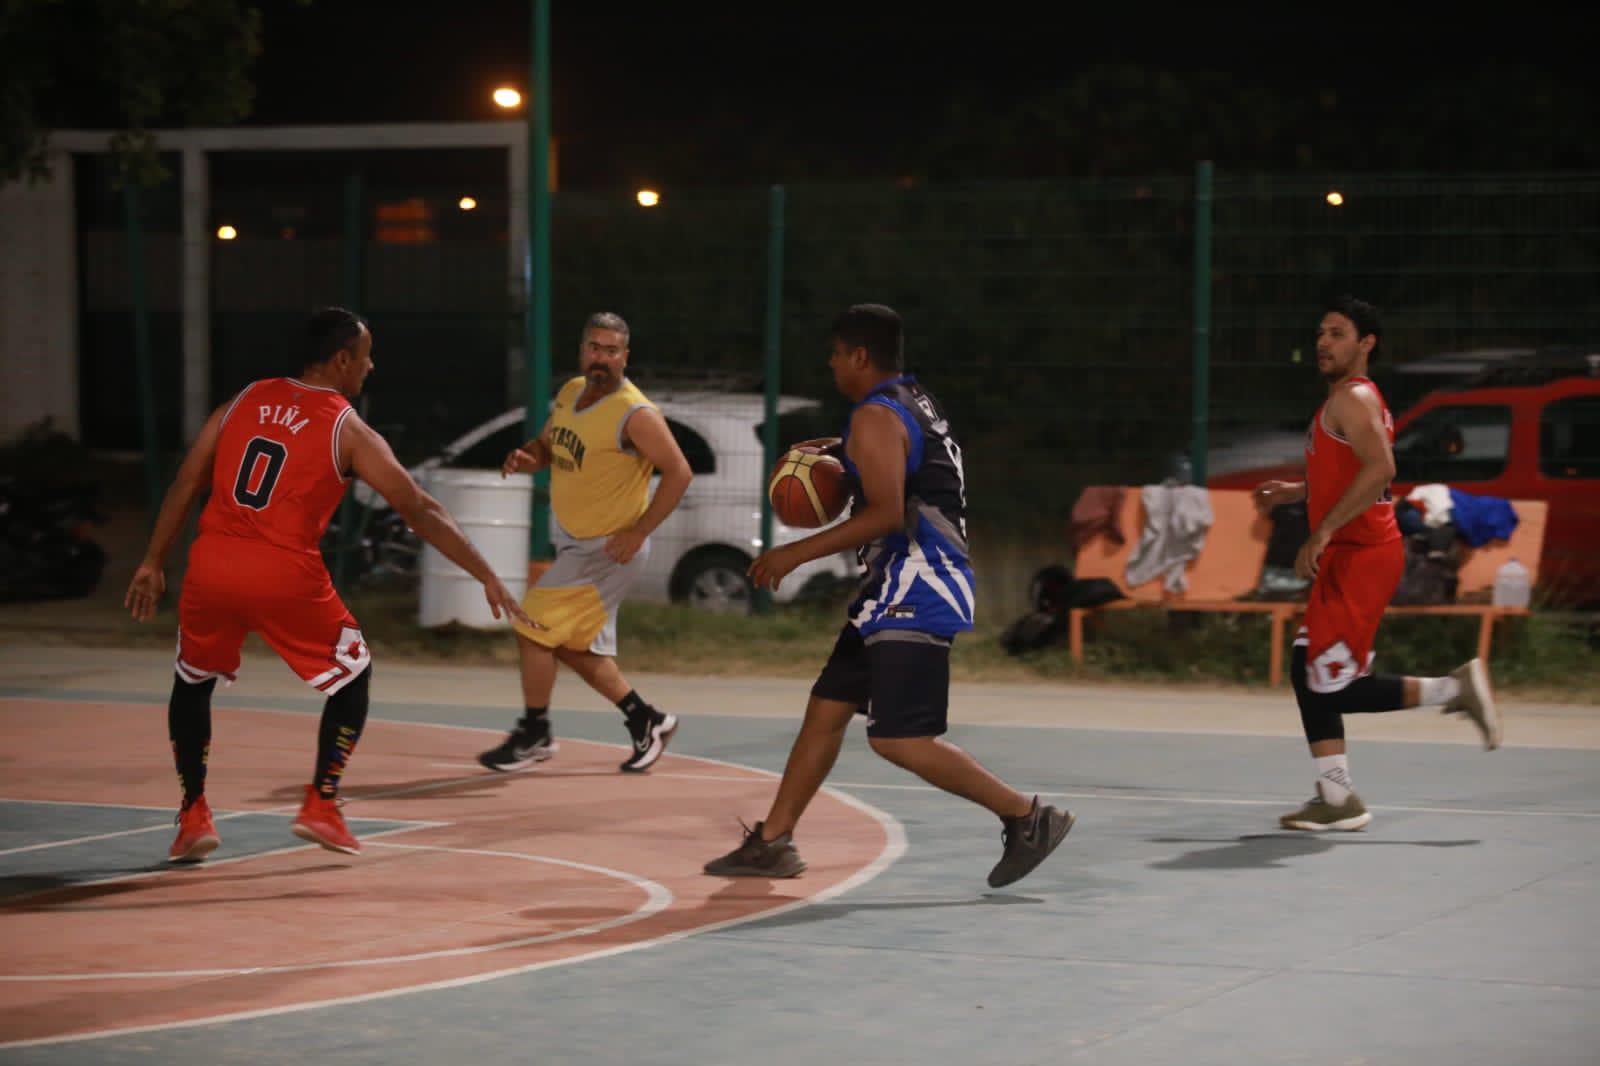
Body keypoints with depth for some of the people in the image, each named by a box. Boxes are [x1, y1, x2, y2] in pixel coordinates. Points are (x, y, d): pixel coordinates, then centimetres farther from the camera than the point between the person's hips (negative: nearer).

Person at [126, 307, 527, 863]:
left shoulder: (246, 400, 14)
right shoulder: (349, 431, 2)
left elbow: (185, 485, 12)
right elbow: (419, 510, 0)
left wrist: (154, 562, 18)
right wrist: (488, 578, 4)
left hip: (211, 566, 4)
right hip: (285, 576, -4)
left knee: (192, 681, 26)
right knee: (353, 673, 18)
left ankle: (193, 817, 18)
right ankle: (321, 806, 12)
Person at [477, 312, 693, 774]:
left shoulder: (635, 415, -21)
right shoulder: (569, 394, 4)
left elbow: (678, 472, -18)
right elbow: (546, 445, 18)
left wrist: (638, 533, -21)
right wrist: (526, 458, -7)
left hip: (608, 549, -9)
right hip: (573, 541, 9)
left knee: (533, 628, -9)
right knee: (575, 647, 14)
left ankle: (533, 734, 7)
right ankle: (647, 721, 28)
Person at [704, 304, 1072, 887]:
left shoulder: (876, 418, -14)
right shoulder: (914, 402, 16)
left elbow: (886, 514, -23)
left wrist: (798, 552, -19)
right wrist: (840, 455, 23)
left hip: (916, 591, -11)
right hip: (900, 584, 11)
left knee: (898, 739, -13)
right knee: (826, 708, 13)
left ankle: (1028, 816, -8)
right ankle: (772, 843, 18)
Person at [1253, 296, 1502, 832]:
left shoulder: (1353, 398, -12)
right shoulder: (1346, 401, 20)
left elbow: (1380, 469, -27)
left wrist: (1323, 532, -27)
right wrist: (1296, 491, 24)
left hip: (1362, 556, -10)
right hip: (1349, 556, 10)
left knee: (1334, 685, -11)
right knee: (1309, 672, 7)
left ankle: (1453, 689, 0)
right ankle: (1337, 798, 8)